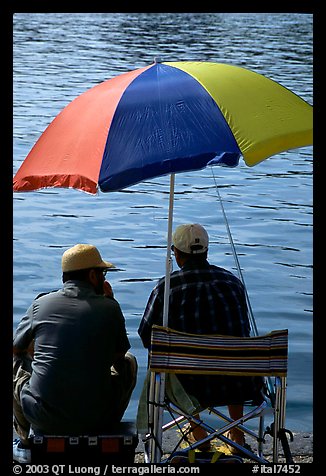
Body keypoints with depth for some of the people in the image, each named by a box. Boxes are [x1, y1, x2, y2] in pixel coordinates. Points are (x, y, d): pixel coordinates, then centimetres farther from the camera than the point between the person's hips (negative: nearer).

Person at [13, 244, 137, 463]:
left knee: (18, 362, 30)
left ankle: (25, 443, 37)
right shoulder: (109, 307, -4)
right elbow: (119, 355, 13)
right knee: (129, 362, 26)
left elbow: (17, 348, 14)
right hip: (97, 420, -1)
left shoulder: (41, 303, 0)